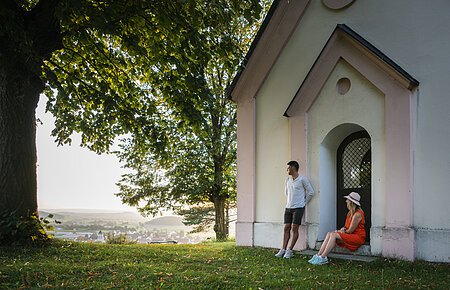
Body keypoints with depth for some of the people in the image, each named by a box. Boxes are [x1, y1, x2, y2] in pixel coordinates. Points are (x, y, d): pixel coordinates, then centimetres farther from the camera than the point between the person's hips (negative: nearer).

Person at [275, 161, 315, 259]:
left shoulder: (302, 179, -7)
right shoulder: (288, 179, 11)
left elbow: (311, 192, -3)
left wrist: (304, 202, 2)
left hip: (298, 208, -6)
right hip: (288, 207, 6)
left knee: (294, 228, -7)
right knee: (286, 228, 3)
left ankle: (290, 251, -6)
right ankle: (283, 249, 4)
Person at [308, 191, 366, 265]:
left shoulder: (357, 214, -17)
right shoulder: (350, 212, 13)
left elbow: (350, 230, -15)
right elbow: (347, 226, 20)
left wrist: (342, 231, 1)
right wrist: (343, 229, -1)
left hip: (358, 237, -9)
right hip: (350, 235, 9)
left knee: (334, 235, -25)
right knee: (329, 234, -10)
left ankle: (323, 258, -26)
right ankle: (318, 255, -19)